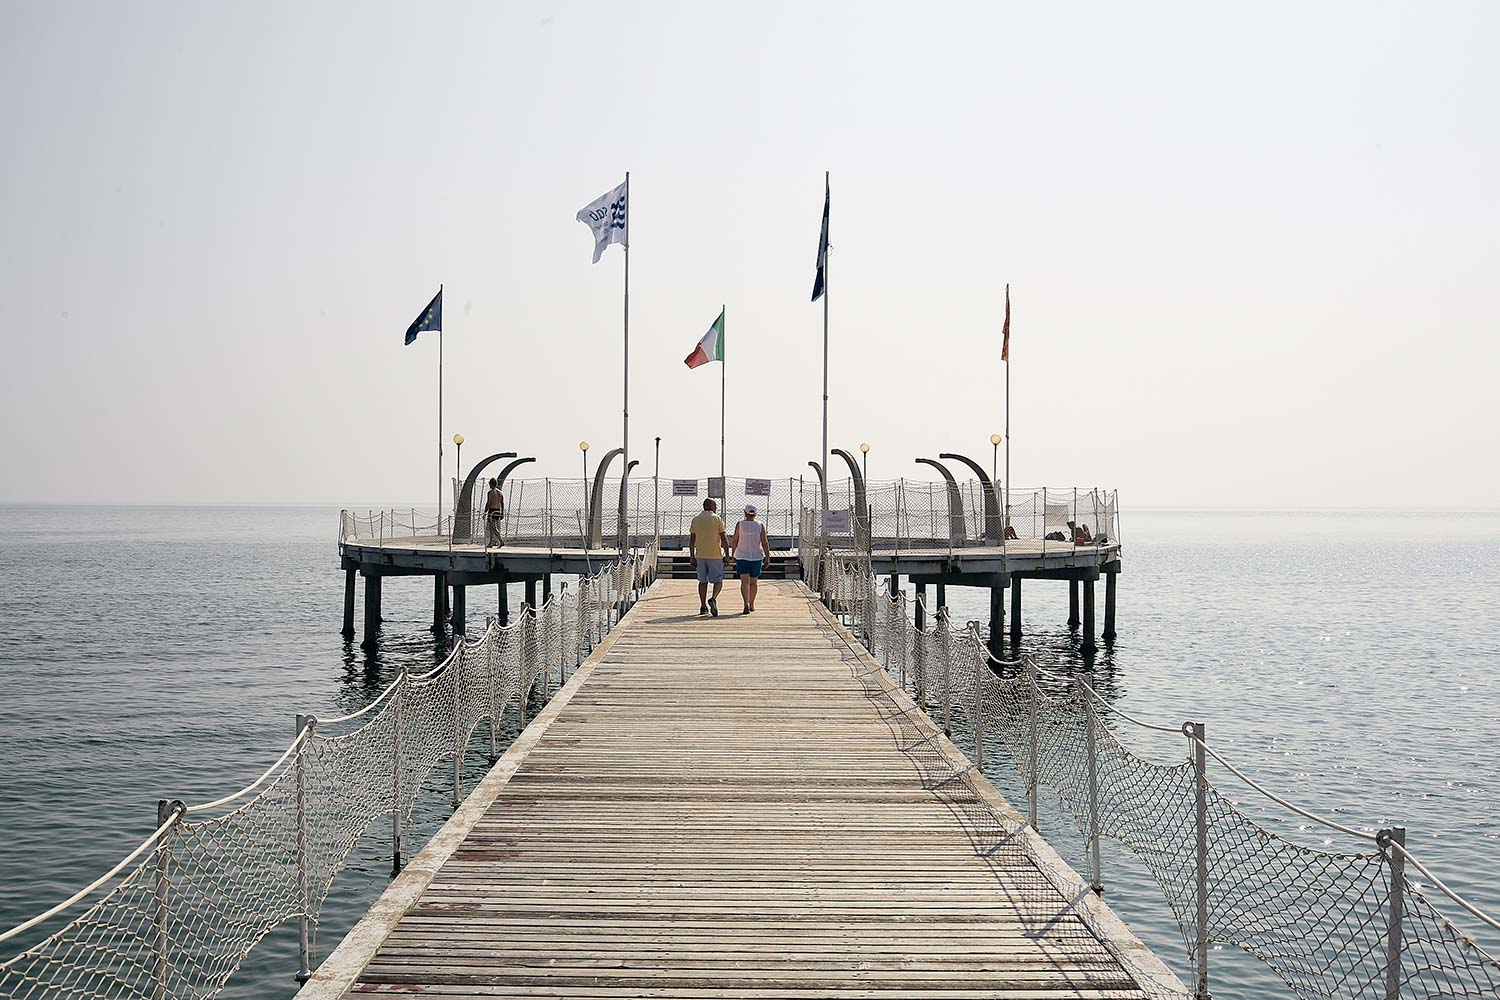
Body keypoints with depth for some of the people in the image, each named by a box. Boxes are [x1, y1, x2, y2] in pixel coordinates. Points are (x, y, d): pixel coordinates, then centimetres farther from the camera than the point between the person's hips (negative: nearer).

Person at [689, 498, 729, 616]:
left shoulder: (695, 520, 6)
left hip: (700, 555, 4)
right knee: (718, 581, 3)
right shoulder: (717, 519, -4)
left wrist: (692, 557, 10)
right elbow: (724, 539, -7)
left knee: (703, 581, 13)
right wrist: (727, 554, 1)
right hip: (715, 555, -4)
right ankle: (713, 599, -23)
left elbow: (691, 539, 6)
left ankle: (703, 606, 12)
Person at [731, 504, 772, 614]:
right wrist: (767, 557, -3)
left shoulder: (739, 525, -6)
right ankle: (751, 605, 30)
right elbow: (765, 543, -8)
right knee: (753, 582, 17)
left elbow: (734, 542, 0)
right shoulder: (760, 526, -4)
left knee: (745, 582, -6)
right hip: (757, 557, 2)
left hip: (741, 557, -2)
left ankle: (746, 605, -24)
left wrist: (733, 554, 16)